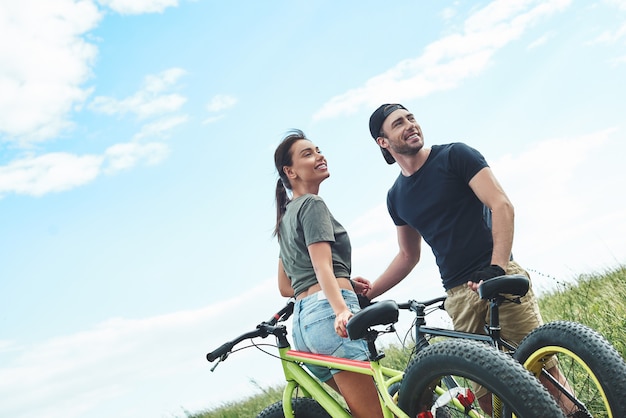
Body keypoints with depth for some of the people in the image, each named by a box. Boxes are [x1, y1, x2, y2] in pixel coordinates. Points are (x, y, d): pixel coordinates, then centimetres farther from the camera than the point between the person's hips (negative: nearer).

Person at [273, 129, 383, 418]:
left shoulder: (285, 217, 27)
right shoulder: (312, 204, 1)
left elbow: (285, 287, 28)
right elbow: (322, 265, -14)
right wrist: (341, 309, -29)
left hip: (303, 322, 9)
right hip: (328, 313, -9)